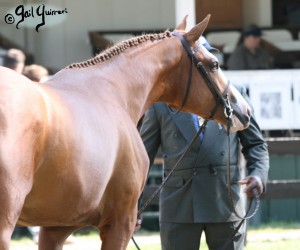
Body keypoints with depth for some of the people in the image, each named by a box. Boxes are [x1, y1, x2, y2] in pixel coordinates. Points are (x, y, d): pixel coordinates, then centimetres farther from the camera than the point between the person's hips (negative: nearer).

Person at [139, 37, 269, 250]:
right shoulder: (161, 102, 6)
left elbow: (255, 143, 10)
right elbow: (145, 153, 8)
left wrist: (258, 174, -9)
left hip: (226, 201, 0)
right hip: (179, 206, 0)